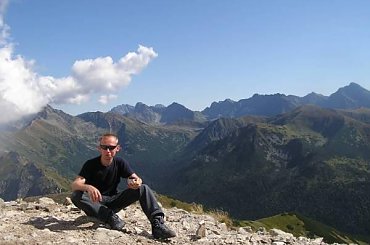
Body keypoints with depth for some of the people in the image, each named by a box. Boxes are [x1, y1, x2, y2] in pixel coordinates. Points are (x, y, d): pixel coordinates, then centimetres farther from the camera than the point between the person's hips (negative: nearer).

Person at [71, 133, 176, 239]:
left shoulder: (120, 163, -3)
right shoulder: (91, 164, -13)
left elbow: (135, 177, -11)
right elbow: (74, 184, -26)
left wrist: (137, 182, -37)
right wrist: (88, 187, -50)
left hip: (112, 201, 3)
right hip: (94, 203, -2)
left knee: (144, 188, -16)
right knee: (76, 195, -35)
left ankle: (157, 224, -27)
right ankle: (110, 217, -31)